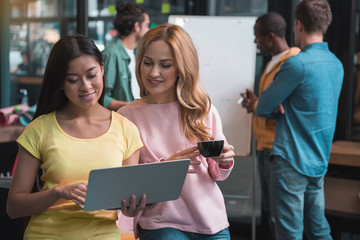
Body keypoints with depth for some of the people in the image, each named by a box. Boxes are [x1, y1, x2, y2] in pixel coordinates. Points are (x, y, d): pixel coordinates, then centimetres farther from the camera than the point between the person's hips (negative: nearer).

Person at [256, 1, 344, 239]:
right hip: (319, 163, 8)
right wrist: (282, 105, 3)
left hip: (291, 162, -8)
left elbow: (264, 107, -9)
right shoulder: (337, 65, 10)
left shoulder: (297, 64, -16)